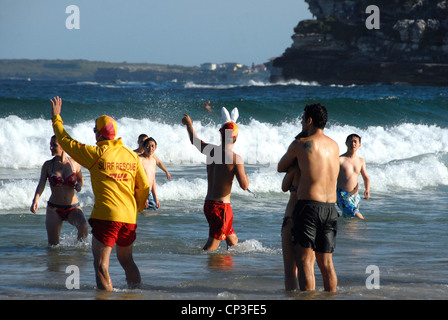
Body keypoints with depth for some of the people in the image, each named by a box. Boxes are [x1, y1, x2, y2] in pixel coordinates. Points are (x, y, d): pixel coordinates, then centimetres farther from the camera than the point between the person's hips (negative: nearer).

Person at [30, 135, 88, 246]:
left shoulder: (74, 164, 0)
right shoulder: (48, 165, -1)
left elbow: (81, 179, 18)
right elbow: (41, 184, -11)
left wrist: (79, 185, -6)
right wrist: (35, 200, -28)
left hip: (73, 208, -1)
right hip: (54, 208, 1)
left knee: (83, 227, -31)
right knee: (53, 245, -1)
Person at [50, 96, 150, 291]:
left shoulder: (97, 154, -7)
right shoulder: (132, 156, 9)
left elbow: (67, 142, 2)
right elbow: (144, 186, 13)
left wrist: (56, 118, 15)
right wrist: (136, 209, 27)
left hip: (106, 216, -6)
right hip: (128, 217, 6)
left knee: (101, 264, -4)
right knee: (126, 261, 21)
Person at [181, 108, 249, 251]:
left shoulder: (211, 151, 3)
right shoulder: (235, 158, -15)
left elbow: (195, 141, 24)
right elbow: (244, 186, -17)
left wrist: (188, 123, 41)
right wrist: (245, 176, 7)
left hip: (208, 204, 7)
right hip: (221, 206, -7)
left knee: (233, 241, 19)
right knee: (212, 245, -9)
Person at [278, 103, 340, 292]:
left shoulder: (299, 145, -4)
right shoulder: (334, 146, 12)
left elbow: (281, 168, 12)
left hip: (308, 206, -6)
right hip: (331, 208, 6)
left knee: (305, 261, -5)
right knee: (326, 262, 11)